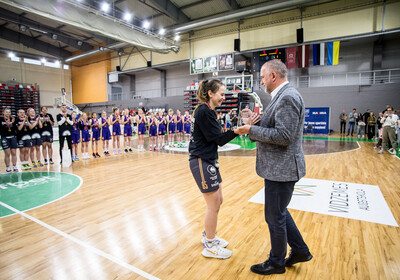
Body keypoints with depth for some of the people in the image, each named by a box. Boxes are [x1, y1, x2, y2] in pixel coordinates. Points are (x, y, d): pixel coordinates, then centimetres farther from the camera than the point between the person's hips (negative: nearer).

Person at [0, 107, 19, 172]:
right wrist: (6, 124, -21)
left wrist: (13, 123, -13)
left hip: (13, 137, 2)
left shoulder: (13, 119, 6)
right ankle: (7, 167, 10)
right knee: (7, 153, -2)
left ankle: (14, 167, 12)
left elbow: (15, 129, 2)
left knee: (14, 153, 3)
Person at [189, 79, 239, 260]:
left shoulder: (207, 111, 15)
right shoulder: (204, 111, -16)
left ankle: (208, 236, 38)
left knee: (217, 202, 19)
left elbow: (215, 137, 12)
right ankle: (210, 246, 21)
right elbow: (219, 139, -17)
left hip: (208, 161, 10)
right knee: (213, 205, 2)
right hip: (202, 162, -10)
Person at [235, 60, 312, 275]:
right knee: (278, 213, 23)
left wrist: (252, 130, -18)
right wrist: (254, 129, 8)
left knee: (275, 217, 8)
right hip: (279, 167, 10)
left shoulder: (288, 97, -19)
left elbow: (284, 136, -26)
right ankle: (300, 250, 40)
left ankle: (276, 263, 30)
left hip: (282, 169, -10)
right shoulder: (283, 96, 13)